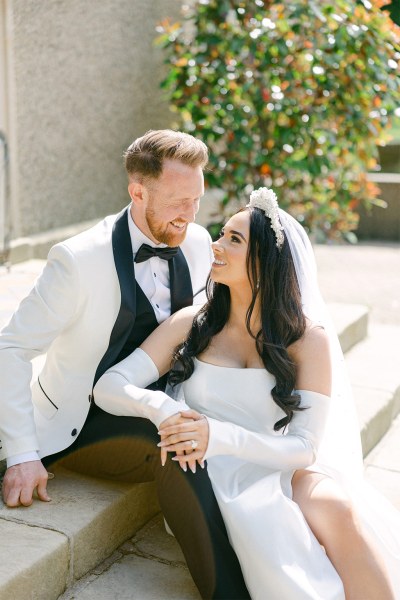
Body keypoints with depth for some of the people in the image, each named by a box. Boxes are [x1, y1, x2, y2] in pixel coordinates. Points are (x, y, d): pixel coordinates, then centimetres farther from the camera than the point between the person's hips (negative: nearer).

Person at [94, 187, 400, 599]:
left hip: (283, 475, 1)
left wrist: (219, 435, -22)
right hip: (216, 481, -1)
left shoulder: (309, 338, 2)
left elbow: (306, 447, -5)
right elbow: (109, 387, 0)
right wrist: (159, 407, -23)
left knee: (335, 503, -33)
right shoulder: (191, 325, 6)